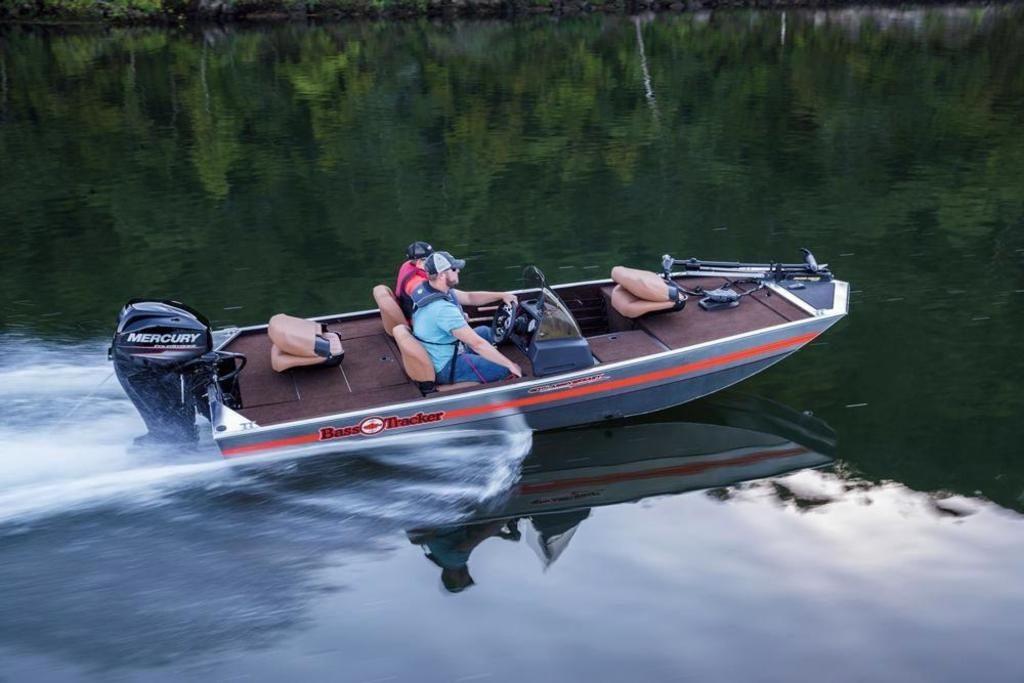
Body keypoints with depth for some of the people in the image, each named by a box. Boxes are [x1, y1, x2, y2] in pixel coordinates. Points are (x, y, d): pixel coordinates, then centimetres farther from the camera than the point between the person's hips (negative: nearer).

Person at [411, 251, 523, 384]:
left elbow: (469, 297, 10)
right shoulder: (443, 309, -33)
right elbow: (477, 344, -31)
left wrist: (502, 295, 1)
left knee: (486, 331, 23)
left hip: (434, 354, 10)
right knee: (506, 369, -7)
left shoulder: (425, 289, -4)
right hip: (445, 367, -10)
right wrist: (510, 364, -22)